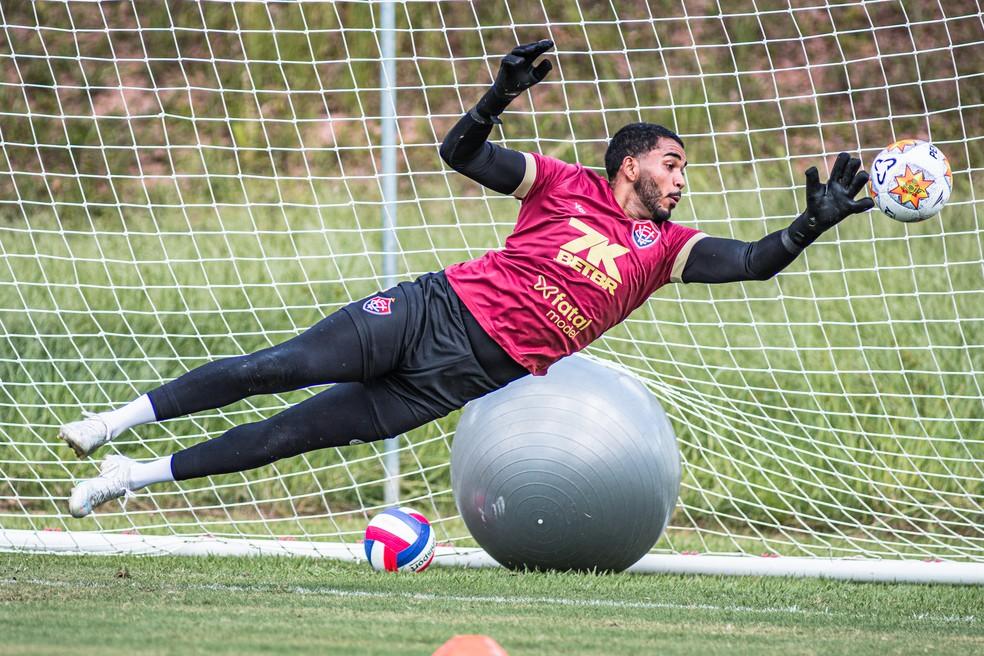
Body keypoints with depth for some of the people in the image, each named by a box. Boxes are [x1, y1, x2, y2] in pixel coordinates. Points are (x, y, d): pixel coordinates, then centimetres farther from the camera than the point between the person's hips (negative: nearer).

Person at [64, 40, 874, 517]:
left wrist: (813, 223, -21)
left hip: (476, 373, 1)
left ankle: (140, 475, 2)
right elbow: (462, 153, -2)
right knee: (285, 368, -12)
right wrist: (500, 98, -22)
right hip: (435, 309, -1)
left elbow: (750, 262, -5)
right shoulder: (565, 185, 2)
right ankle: (121, 420, 0)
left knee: (309, 430, -4)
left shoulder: (664, 246, 7)